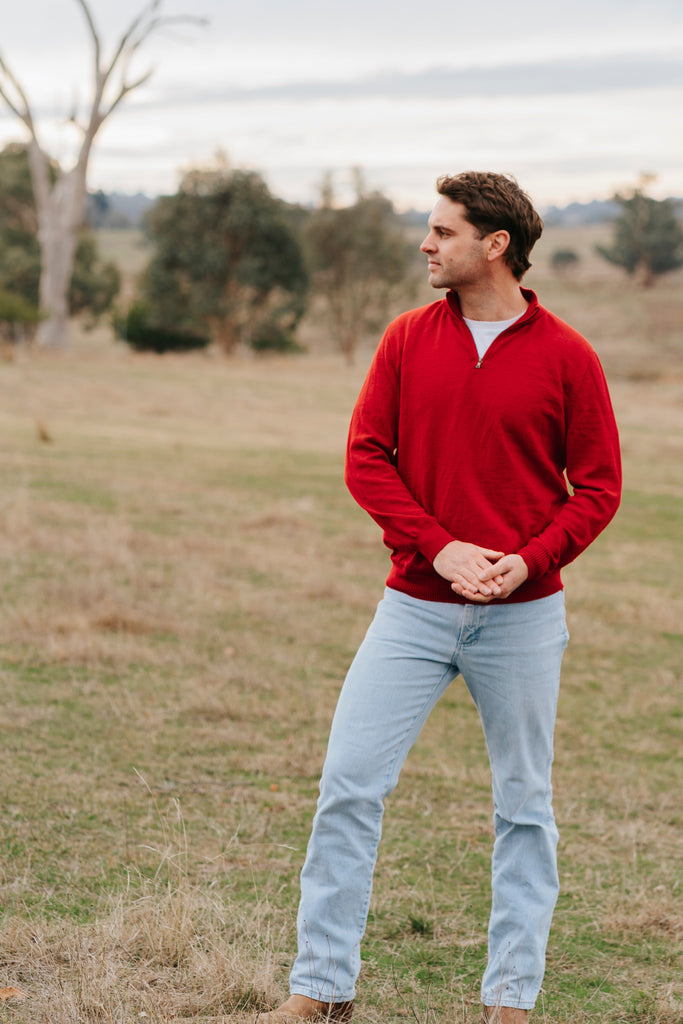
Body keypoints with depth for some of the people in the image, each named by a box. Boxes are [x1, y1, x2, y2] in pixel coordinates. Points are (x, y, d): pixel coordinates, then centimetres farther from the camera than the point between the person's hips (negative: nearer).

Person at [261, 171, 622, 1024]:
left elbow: (598, 485, -1)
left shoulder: (565, 356, -4)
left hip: (523, 616, -1)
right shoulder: (408, 340, 3)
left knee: (524, 807, 7)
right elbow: (366, 457, 0)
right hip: (414, 608, 2)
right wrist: (439, 548, -12)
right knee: (348, 786, -3)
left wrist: (531, 559, -17)